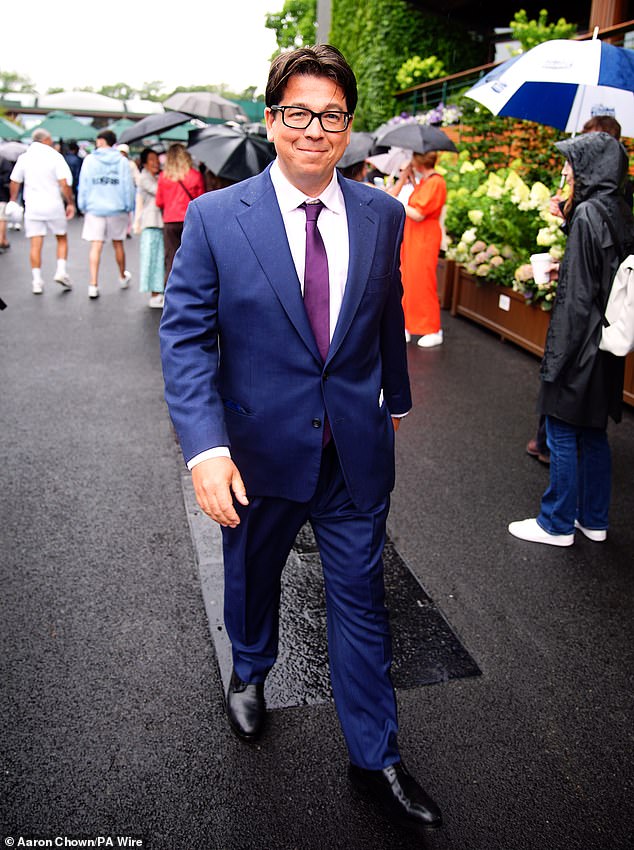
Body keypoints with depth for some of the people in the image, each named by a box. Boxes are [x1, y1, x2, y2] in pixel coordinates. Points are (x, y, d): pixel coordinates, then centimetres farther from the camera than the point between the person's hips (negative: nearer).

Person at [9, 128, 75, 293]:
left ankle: (37, 281, 1)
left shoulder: (24, 157, 5)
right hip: (54, 205, -2)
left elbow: (14, 182, 8)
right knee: (62, 239, 15)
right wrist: (70, 203, -3)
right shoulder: (55, 156, -5)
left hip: (32, 207, 2)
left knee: (35, 244, 3)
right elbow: (64, 183, -12)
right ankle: (61, 271, 0)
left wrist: (13, 201, 22)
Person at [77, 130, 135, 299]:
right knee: (118, 243, 16)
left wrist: (83, 207, 11)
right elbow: (128, 186, 0)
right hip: (117, 209, 1)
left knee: (96, 246, -3)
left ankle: (93, 284, -11)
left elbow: (83, 185, 3)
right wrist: (129, 208, 9)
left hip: (95, 209, -1)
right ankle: (123, 277, 35)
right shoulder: (122, 161, 0)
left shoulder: (89, 160, 0)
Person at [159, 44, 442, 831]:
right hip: (258, 451, -1)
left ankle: (375, 759, 29)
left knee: (361, 600, 10)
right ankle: (249, 672, 55)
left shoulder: (381, 216, 0)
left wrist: (395, 399, 23)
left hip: (356, 453, 2)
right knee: (251, 577, 22)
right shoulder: (214, 217, -9)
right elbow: (185, 335, -13)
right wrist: (205, 445, -24)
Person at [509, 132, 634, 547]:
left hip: (582, 341, -9)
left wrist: (557, 356, -16)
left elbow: (578, 295, -19)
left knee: (563, 434, 3)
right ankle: (594, 520, 27)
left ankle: (557, 524, 14)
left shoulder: (588, 214, -16)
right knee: (593, 433, 16)